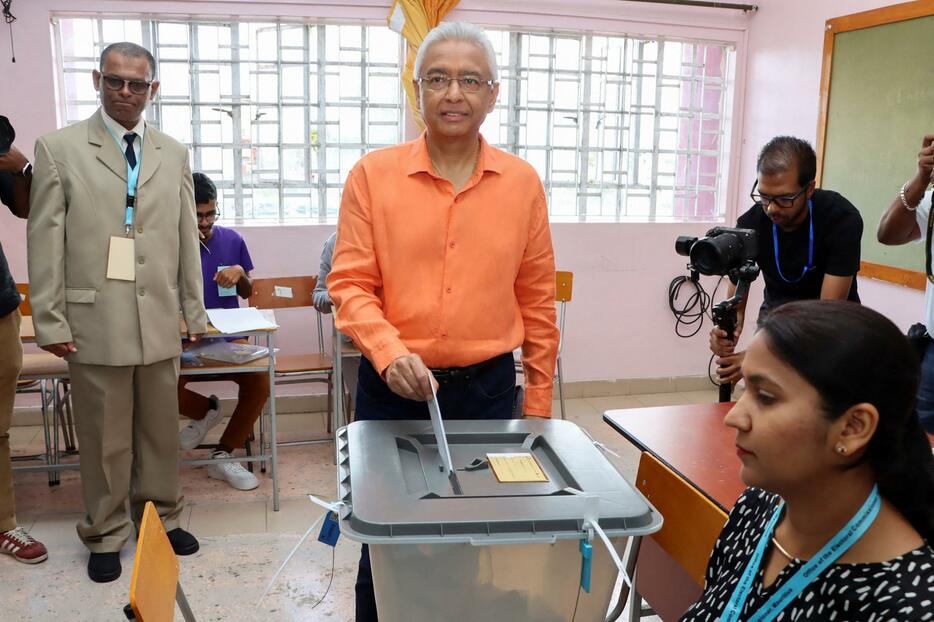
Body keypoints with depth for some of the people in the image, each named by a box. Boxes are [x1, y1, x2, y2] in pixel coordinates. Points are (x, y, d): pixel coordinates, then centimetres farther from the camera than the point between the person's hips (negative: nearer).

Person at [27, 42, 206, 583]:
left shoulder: (175, 154, 10)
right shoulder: (59, 149, 1)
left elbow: (187, 238, 10)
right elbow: (45, 241, -2)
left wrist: (195, 312, 9)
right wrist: (49, 321, -6)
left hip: (160, 320, 3)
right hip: (95, 321, -2)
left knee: (161, 429, 12)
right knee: (104, 436, 7)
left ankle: (161, 518, 31)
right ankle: (106, 535, 25)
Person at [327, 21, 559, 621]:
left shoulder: (522, 182, 0)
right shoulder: (373, 175, -4)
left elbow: (536, 299, 4)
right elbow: (350, 284, -5)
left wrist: (539, 402, 7)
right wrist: (391, 353, -22)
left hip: (488, 388, 1)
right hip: (393, 388, -1)